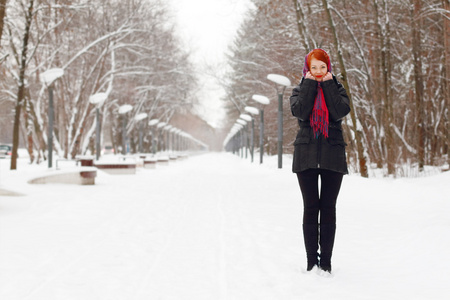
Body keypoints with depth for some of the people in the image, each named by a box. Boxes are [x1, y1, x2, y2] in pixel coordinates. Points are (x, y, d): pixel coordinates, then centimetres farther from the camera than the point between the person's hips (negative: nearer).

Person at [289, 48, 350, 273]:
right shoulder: (300, 90, 10)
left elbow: (341, 111, -10)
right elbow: (300, 111, -11)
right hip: (306, 155, 0)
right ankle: (311, 261, 4)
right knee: (310, 208, -2)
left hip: (332, 155, 0)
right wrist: (309, 84, -6)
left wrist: (328, 84, -5)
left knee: (328, 208, 0)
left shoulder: (337, 89, 11)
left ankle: (326, 261, 6)